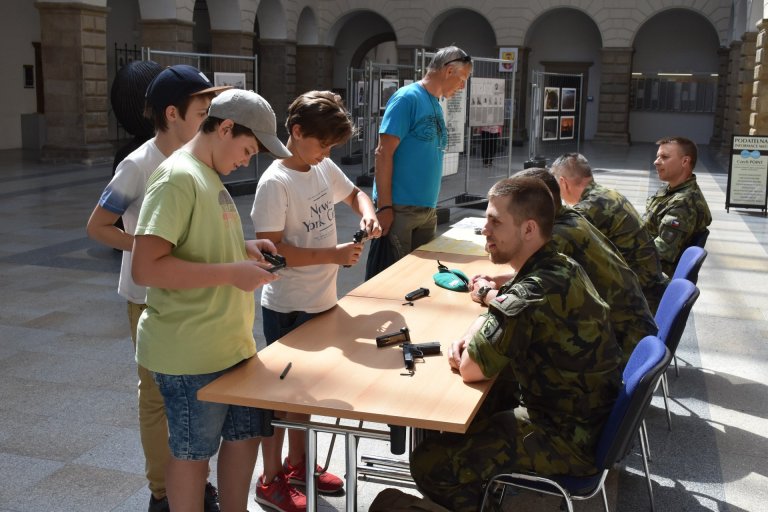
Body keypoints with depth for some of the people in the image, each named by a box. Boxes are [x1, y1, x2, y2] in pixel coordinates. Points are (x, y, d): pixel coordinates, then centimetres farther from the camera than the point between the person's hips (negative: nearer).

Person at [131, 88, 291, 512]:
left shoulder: (208, 176, 11)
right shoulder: (178, 178, -19)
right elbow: (144, 268, -27)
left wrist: (243, 248, 5)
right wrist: (231, 272, -25)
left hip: (231, 342, 9)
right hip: (192, 352, -9)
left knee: (245, 435, 20)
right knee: (192, 452, 9)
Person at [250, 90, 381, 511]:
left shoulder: (325, 169, 2)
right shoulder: (275, 183, -20)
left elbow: (354, 193, 20)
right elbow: (272, 250, -23)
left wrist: (367, 213, -2)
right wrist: (333, 255, -25)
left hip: (322, 302, 8)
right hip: (288, 308, -7)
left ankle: (296, 464, 38)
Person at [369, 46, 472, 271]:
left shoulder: (436, 105, 13)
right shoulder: (408, 98, -11)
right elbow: (384, 153, -15)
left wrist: (432, 204, 16)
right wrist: (384, 207, -18)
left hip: (428, 209, 8)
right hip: (400, 209, -8)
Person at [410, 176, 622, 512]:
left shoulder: (532, 294, -29)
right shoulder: (562, 267, 1)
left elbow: (470, 370, -23)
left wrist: (470, 344, -2)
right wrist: (470, 342, -5)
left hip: (567, 438, -10)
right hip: (587, 411, 10)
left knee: (428, 463, -10)